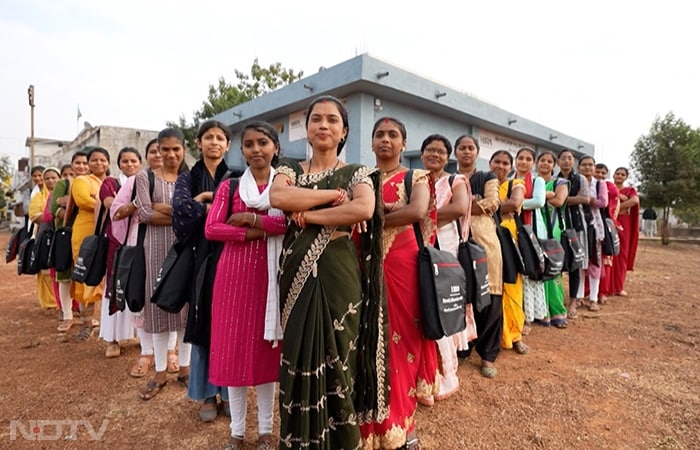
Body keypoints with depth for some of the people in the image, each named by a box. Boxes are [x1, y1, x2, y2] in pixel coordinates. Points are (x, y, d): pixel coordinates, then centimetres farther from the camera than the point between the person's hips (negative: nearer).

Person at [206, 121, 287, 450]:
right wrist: (253, 233, -13)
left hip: (270, 272, -1)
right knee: (234, 347, 6)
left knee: (266, 348, 7)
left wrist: (251, 218, -13)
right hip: (235, 271, 1)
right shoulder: (229, 186, 8)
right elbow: (211, 229, -3)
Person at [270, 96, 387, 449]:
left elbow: (365, 209, -20)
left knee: (337, 356, 6)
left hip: (338, 273, -2)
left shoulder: (356, 173, 3)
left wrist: (308, 215, -14)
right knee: (299, 356, 10)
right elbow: (277, 197, -14)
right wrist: (332, 194, -12)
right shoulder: (290, 169, 9)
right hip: (298, 273, 3)